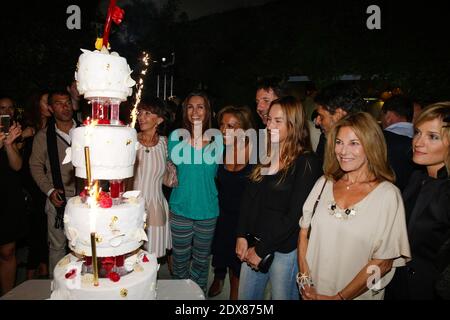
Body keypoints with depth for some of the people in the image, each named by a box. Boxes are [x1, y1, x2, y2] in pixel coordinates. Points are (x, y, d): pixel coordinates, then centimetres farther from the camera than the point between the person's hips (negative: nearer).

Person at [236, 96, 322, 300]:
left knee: (281, 295, 13)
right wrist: (242, 236, -2)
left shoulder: (307, 163, -13)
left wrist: (262, 250, -12)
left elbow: (295, 215, -15)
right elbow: (248, 197, 7)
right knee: (245, 296, 16)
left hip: (284, 249, -5)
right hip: (253, 242, 6)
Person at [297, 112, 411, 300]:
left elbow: (382, 263, -14)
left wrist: (339, 297, -13)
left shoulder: (388, 195, -14)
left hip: (357, 295, -3)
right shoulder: (324, 183, -3)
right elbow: (304, 233, 0)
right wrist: (305, 281, -8)